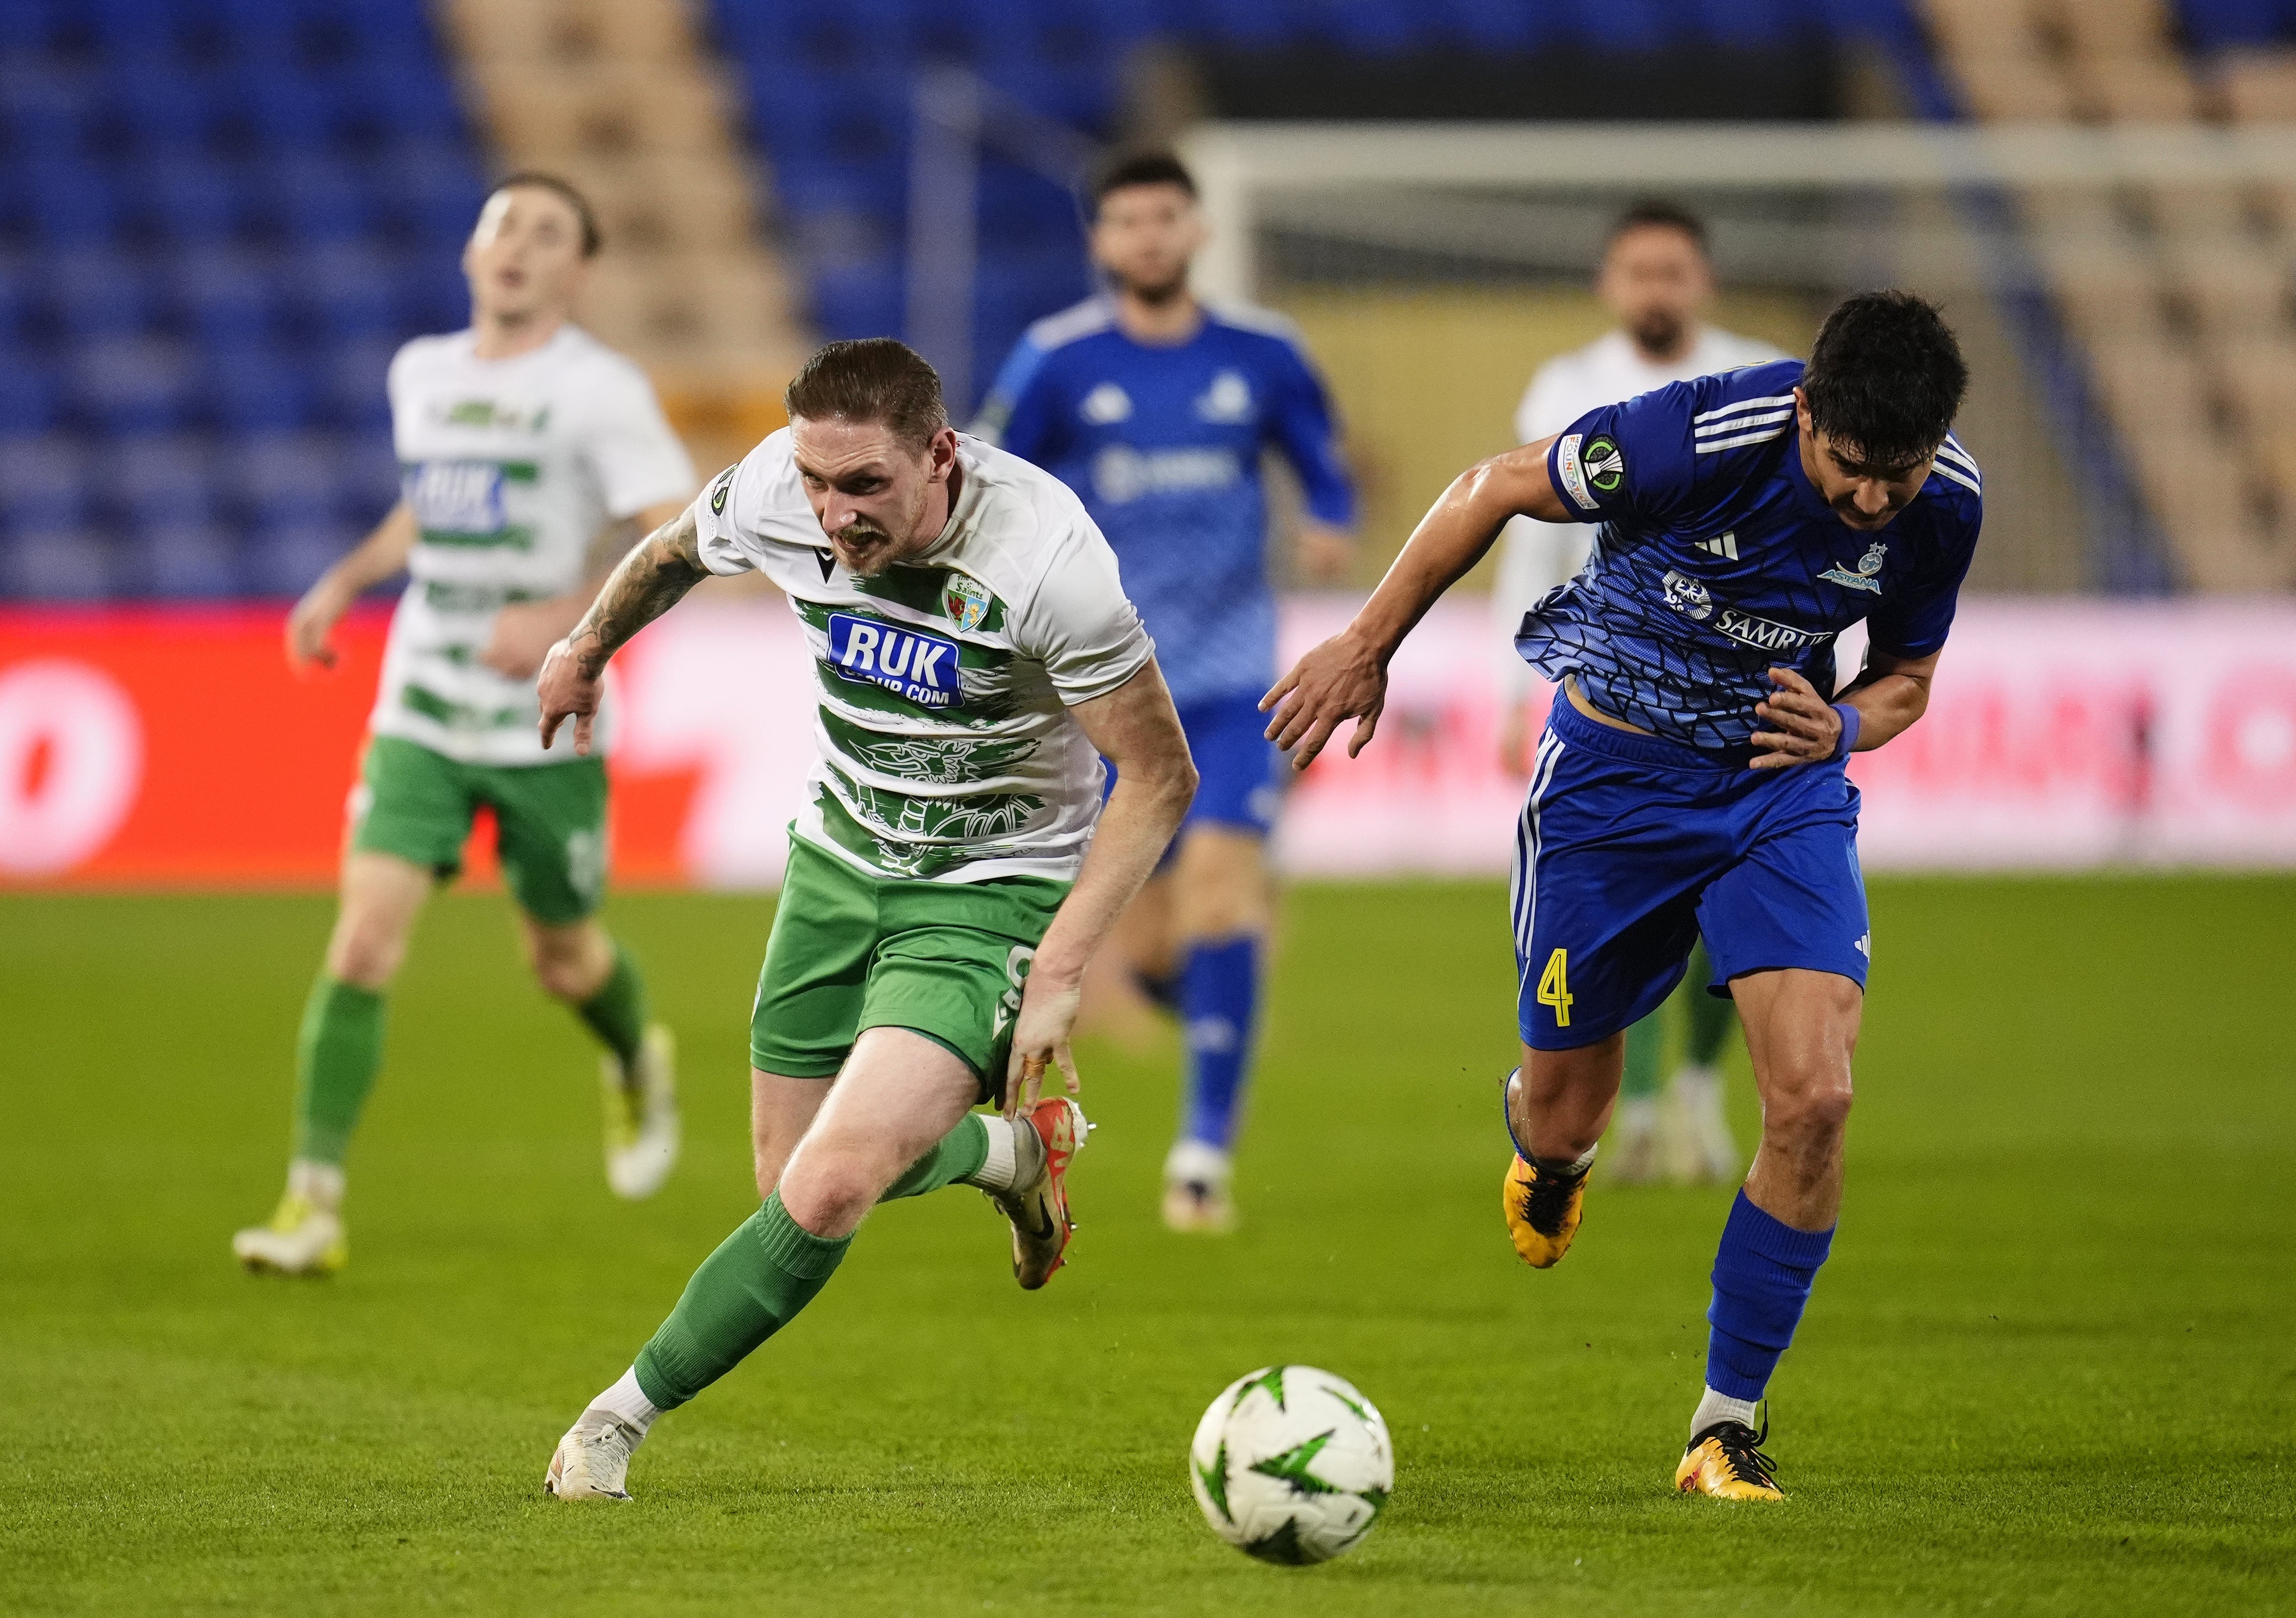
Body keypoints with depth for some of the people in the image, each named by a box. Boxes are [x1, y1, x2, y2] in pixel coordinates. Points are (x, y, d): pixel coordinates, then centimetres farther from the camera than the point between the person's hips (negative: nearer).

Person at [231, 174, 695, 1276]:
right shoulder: (420, 373, 8)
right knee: (364, 937, -13)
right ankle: (314, 1203, -11)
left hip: (546, 725, -3)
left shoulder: (600, 389, -9)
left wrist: (565, 616, -26)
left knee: (563, 957, 12)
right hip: (420, 717, 3)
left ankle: (640, 1066, 49)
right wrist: (345, 580, 14)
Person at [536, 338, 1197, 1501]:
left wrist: (1057, 975, -21)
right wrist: (586, 649, 30)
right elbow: (673, 555, 12)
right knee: (795, 1187, 10)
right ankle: (1013, 1151, 39)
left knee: (829, 1193, -22)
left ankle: (624, 1415, -4)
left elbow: (1159, 776, -18)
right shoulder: (774, 492, -15)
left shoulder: (1045, 556, -29)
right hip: (839, 862, 6)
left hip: (992, 892, -5)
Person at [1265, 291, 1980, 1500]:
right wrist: (1367, 648, -4)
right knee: (1566, 1107, 9)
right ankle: (1547, 1146, 51)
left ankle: (1728, 1421, -1)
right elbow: (1494, 491, -10)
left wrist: (1844, 726, -17)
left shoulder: (1944, 504, -14)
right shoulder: (1698, 438, -28)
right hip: (1615, 772, -2)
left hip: (1784, 784, 2)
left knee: (1814, 1099, -16)